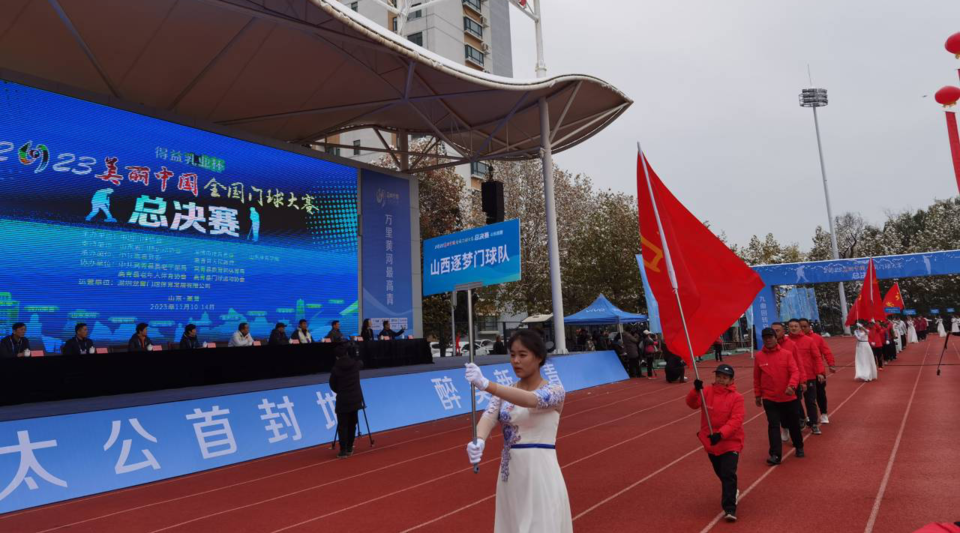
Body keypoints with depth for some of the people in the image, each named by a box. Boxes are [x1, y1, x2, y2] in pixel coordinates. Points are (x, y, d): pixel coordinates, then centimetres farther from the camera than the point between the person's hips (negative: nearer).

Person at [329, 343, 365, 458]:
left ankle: (343, 451, -1)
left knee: (342, 426, 2)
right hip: (355, 399, 4)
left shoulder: (336, 368, -9)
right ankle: (349, 449, 19)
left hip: (343, 400, -3)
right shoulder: (355, 364, -1)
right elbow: (361, 363, 26)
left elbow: (333, 386, 2)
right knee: (352, 424, 13)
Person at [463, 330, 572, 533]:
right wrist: (479, 440, -37)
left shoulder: (554, 391, -8)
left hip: (540, 474, -4)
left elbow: (530, 400, -29)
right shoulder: (504, 393, 6)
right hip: (510, 476, 5)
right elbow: (489, 417, -13)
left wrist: (485, 384, -44)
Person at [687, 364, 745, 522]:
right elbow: (692, 403, -17)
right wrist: (696, 390, -37)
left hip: (730, 442, -4)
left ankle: (730, 509, -10)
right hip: (711, 441, 4)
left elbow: (736, 420, -20)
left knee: (729, 474, -14)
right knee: (721, 473, 20)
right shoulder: (707, 392, -2)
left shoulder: (736, 397, -11)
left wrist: (721, 434, -33)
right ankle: (732, 492, 48)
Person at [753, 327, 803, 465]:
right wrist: (757, 395, 7)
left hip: (788, 397, 1)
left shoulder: (786, 354, -5)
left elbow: (795, 371, -13)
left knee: (793, 423, 16)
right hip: (769, 398, 0)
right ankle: (775, 455, -4)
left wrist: (792, 386, -30)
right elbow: (756, 377, 4)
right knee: (773, 426, -6)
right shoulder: (758, 356, -2)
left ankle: (799, 447, 39)